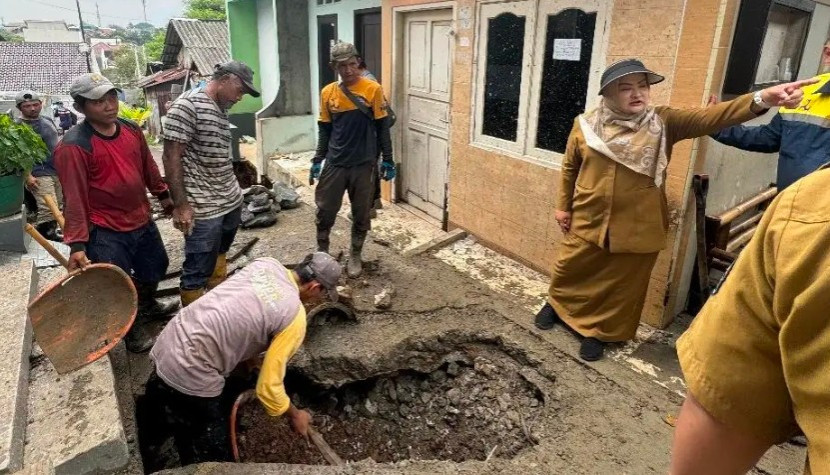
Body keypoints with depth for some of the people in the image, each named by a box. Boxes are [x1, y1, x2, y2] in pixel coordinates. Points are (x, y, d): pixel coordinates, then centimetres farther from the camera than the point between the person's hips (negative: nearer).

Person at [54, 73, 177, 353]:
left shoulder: (131, 129, 1)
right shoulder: (73, 146, -20)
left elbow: (148, 167, 15)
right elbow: (74, 198, -21)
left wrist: (164, 196, 23)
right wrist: (77, 244, -23)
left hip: (142, 220, 8)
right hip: (106, 232, -7)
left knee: (156, 267, 25)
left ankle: (147, 307, 53)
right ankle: (133, 330, 31)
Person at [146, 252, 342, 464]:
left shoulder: (266, 263, 4)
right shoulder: (295, 317, -14)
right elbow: (268, 387, -12)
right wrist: (294, 415, 7)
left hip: (167, 345, 8)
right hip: (190, 377, -8)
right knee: (213, 459, 13)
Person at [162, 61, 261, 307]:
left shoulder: (221, 109, 12)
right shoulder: (188, 104, -13)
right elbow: (171, 156, -15)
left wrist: (233, 192, 17)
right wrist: (180, 205, -18)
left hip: (231, 202, 9)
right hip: (203, 209, -9)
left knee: (218, 259, 22)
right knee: (198, 272, 1)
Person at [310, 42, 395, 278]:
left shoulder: (373, 89, -6)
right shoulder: (327, 93, 2)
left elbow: (382, 127, -3)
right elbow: (325, 130, 10)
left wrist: (388, 160, -4)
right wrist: (317, 160, 7)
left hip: (364, 165, -2)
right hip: (334, 164, 2)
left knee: (361, 214, 9)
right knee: (325, 211, 8)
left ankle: (355, 256, 28)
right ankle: (321, 252, 29)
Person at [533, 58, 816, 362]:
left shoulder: (664, 123, -7)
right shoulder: (585, 125, -6)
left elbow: (708, 118, -22)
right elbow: (569, 168, 6)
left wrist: (761, 99, -37)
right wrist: (563, 206, 10)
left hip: (637, 228, 0)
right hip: (588, 221, 1)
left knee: (620, 284, 13)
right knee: (570, 270, 18)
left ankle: (598, 330, 34)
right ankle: (557, 304, 47)